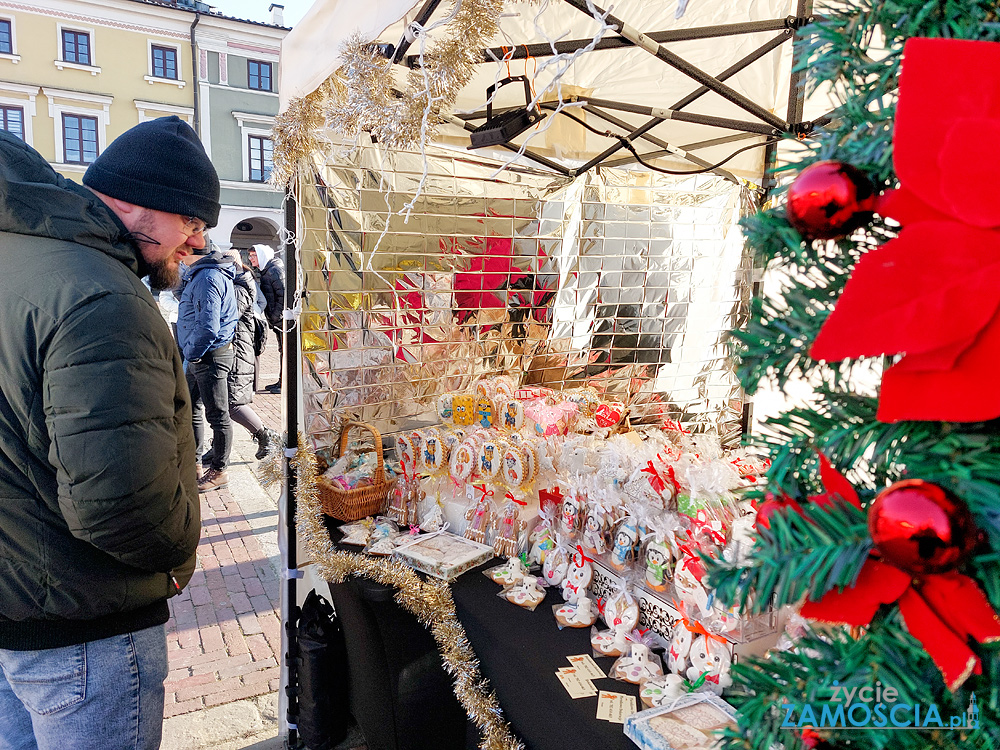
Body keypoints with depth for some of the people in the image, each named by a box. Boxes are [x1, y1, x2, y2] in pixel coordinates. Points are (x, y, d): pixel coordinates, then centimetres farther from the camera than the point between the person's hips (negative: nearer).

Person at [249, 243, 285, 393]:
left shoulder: (275, 270, -14)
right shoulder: (266, 271, 17)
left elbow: (283, 295, -20)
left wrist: (275, 317, -18)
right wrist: (271, 318, 14)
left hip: (282, 319, -10)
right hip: (277, 320, 10)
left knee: (285, 350, -6)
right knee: (283, 350, 15)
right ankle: (281, 382, 24)